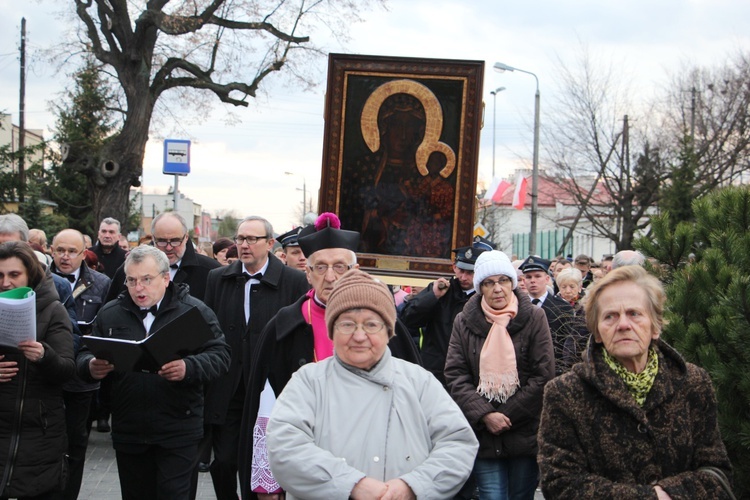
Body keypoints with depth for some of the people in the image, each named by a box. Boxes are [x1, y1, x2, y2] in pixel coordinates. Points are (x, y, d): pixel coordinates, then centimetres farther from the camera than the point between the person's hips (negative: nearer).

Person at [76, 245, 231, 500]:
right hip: (128, 431, 4)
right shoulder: (109, 314, 9)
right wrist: (90, 366, -14)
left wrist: (189, 368, -27)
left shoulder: (194, 311, -2)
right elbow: (85, 355, 11)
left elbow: (220, 355, -7)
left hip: (178, 430, -4)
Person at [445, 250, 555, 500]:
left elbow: (543, 376, -5)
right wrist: (484, 415, -13)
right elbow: (455, 376, -1)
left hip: (525, 432, 0)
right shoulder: (464, 322, 5)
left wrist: (507, 415, -9)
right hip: (483, 434, 1)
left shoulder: (534, 318, 0)